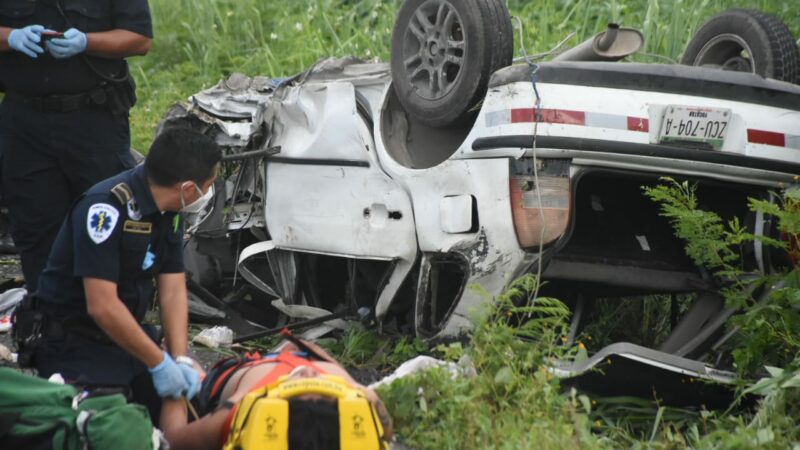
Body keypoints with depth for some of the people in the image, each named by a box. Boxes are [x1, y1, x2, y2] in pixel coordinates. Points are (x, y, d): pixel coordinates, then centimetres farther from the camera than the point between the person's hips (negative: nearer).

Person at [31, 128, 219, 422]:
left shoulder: (168, 210, 1)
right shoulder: (106, 209, -26)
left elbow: (173, 289, 1)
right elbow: (102, 306, -29)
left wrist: (180, 360, -13)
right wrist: (160, 364, -24)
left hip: (128, 333, 8)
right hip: (74, 342, -8)